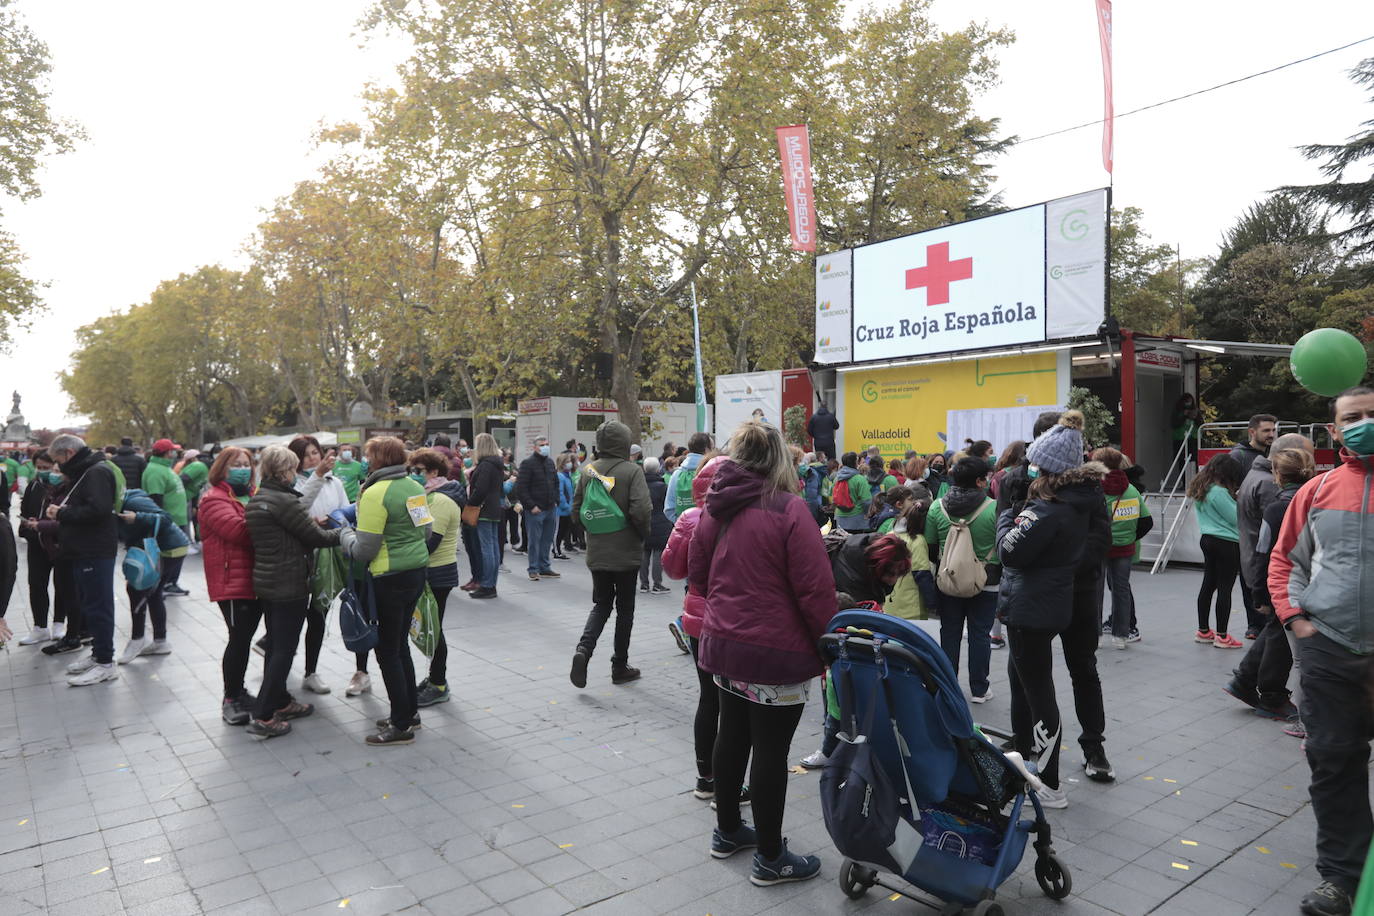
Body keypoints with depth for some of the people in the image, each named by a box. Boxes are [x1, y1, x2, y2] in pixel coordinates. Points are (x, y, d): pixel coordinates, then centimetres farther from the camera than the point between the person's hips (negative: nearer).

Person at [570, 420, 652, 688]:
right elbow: (641, 510, -22)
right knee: (625, 608, 11)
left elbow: (576, 508, 6)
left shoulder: (589, 470, 1)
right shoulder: (632, 471, -14)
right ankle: (620, 667, 19)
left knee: (601, 604, 17)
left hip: (596, 553, 4)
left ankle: (584, 649, -6)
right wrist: (643, 535, -4)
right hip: (626, 552, -4)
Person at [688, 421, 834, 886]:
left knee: (732, 736, 20)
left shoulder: (716, 507, 2)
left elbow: (698, 574, 11)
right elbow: (815, 589, -18)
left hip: (725, 643, 7)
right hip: (777, 652, -7)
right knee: (770, 750, 5)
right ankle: (770, 858, 19)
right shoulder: (789, 508, -18)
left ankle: (727, 831, 37)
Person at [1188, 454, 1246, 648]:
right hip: (1227, 544, -9)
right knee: (1224, 588, -3)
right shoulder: (1219, 492, -18)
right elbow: (1235, 518, -13)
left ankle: (1203, 631, 22)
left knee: (1208, 585, 14)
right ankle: (1221, 636, 2)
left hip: (1208, 539, 9)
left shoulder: (1201, 490, 9)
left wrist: (1234, 500, 11)